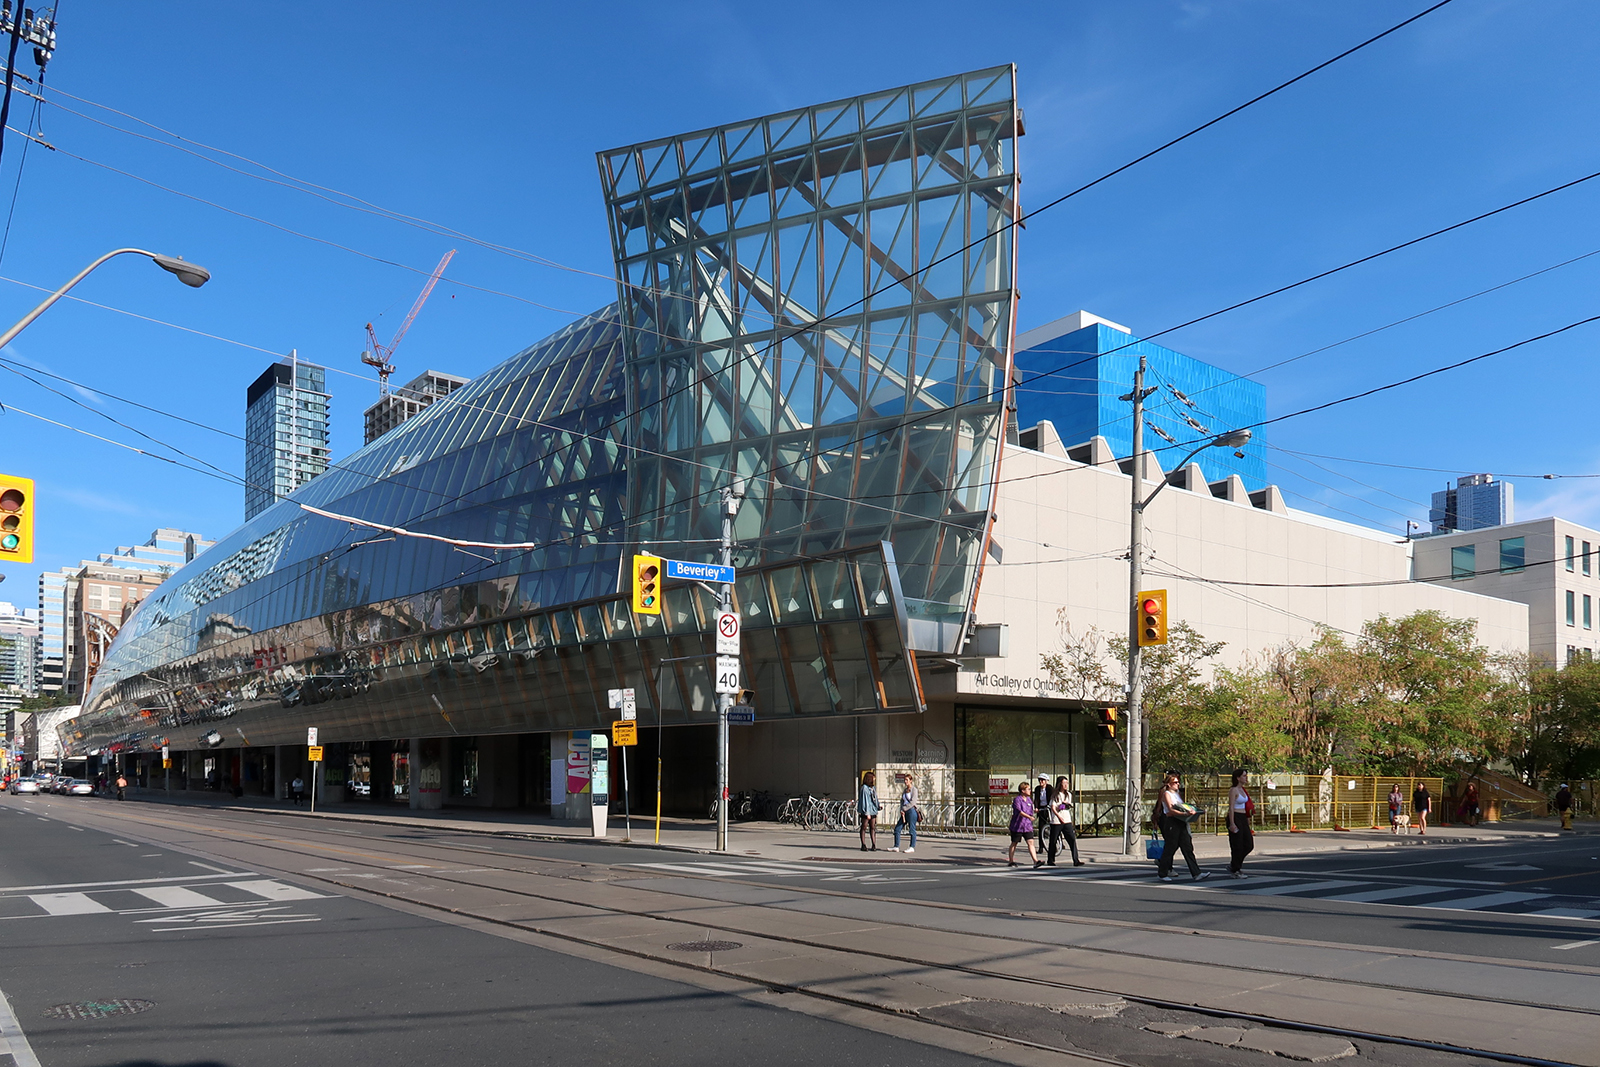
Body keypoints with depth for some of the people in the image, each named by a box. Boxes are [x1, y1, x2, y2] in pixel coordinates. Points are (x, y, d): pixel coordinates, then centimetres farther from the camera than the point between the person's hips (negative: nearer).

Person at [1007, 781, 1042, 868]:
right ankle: (1010, 861, 18)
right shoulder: (1017, 799, -12)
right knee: (1014, 843, 7)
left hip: (1027, 826, 5)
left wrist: (1031, 823, 23)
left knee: (1031, 842, -7)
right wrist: (1029, 817, -39)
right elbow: (1019, 812, -26)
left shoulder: (1029, 799, 10)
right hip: (1017, 826, -5)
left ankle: (1036, 861, -15)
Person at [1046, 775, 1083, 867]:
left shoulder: (1068, 794, 13)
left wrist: (1067, 804, -3)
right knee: (1053, 841, 3)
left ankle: (1076, 861, -8)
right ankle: (1050, 860, 18)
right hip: (1056, 821, -4)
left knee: (1072, 839, -8)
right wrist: (1059, 817, -22)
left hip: (1067, 821, 4)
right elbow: (1053, 808, -9)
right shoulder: (1055, 795, -2)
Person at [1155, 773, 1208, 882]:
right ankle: (1162, 874, 11)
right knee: (1169, 848, -1)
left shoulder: (1178, 793, 19)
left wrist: (1191, 810, 2)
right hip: (1171, 822, -8)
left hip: (1181, 823, 8)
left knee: (1188, 848, 1)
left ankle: (1196, 874, -3)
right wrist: (1185, 813, -29)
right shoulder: (1166, 794, -6)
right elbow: (1171, 810, -18)